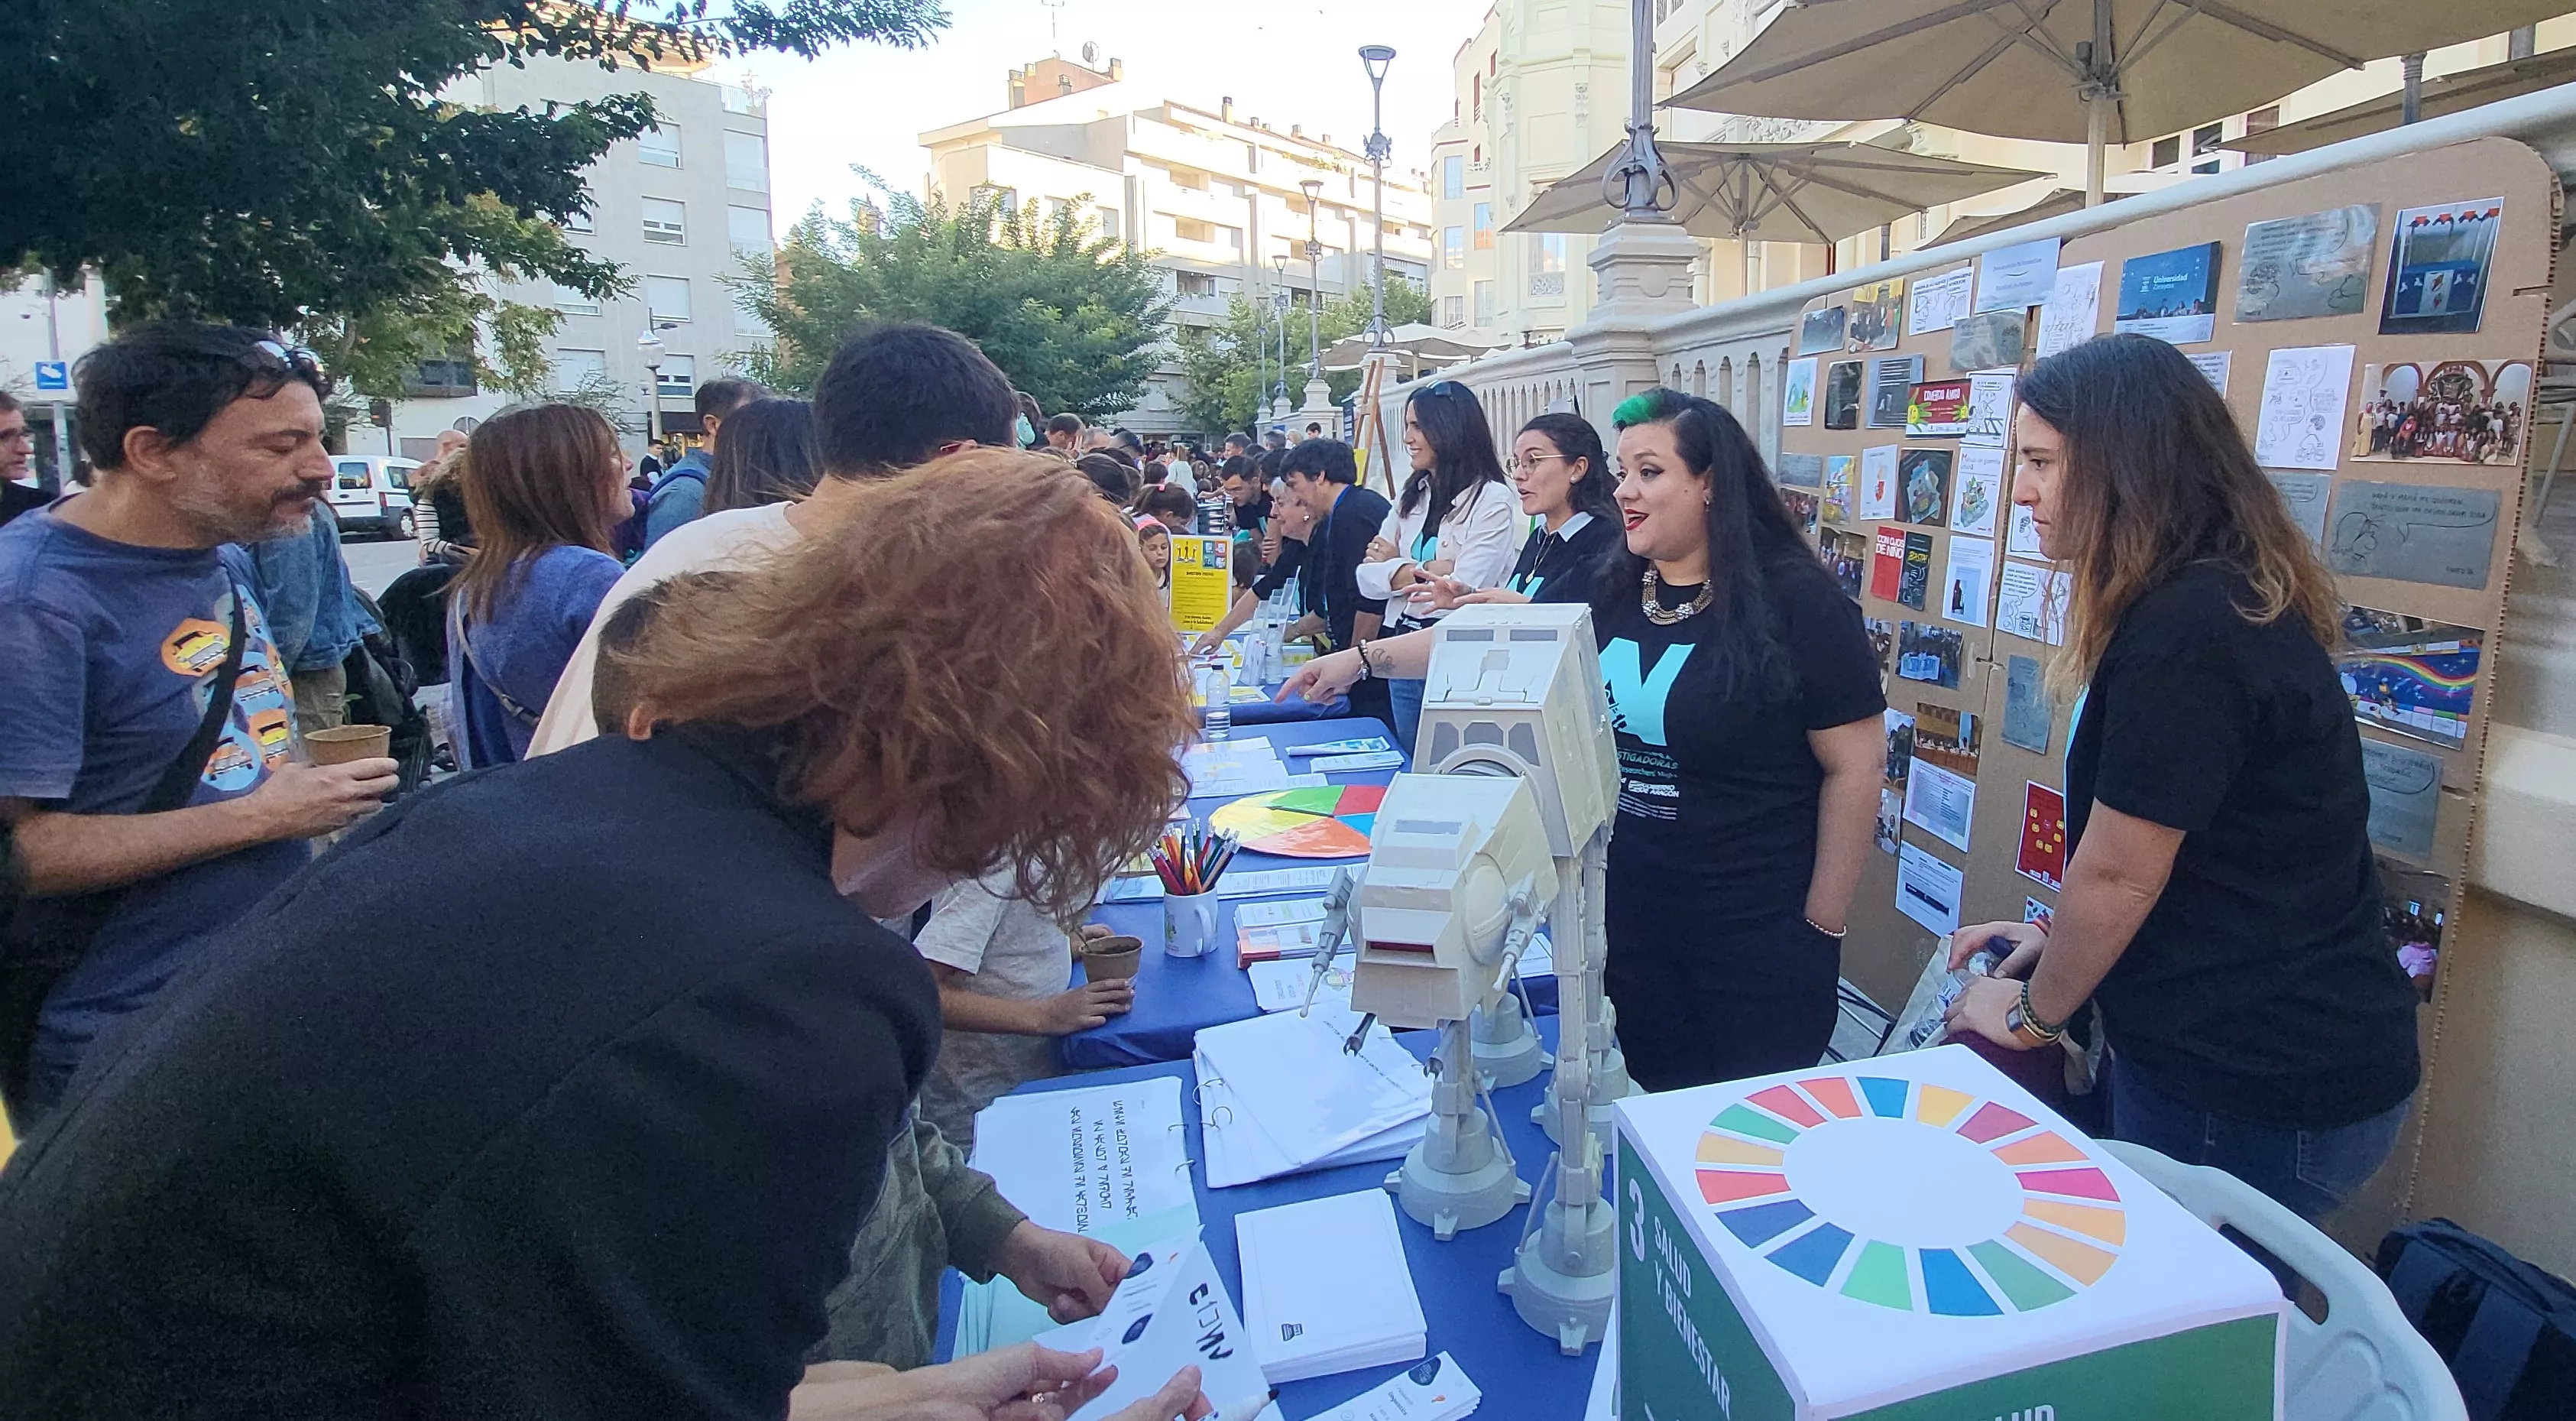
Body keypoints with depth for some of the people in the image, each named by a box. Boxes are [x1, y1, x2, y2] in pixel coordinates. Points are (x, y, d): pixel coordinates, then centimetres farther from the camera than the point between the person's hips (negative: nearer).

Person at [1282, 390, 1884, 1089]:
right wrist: (1363, 656, -2)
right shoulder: (1607, 592, 2)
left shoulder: (1795, 600, -13)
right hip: (1630, 915, 5)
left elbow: (1855, 764, -11)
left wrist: (1822, 924, -8)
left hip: (1760, 935, -4)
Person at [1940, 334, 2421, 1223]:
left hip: (2256, 1092, -9)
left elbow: (2118, 875, -18)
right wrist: (2058, 944, 13)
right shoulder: (2235, 600, 8)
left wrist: (2034, 1010, -3)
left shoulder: (2184, 631, -24)